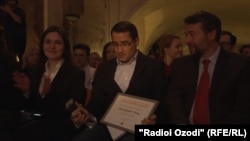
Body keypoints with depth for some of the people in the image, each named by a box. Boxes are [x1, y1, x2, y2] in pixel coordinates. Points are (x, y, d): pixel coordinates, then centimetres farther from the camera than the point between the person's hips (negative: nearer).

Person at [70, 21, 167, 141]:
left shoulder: (154, 66, 6)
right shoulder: (104, 68, 17)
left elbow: (161, 102, 3)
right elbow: (96, 101, 16)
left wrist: (154, 119, -18)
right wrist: (86, 113, -6)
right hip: (106, 126, 3)